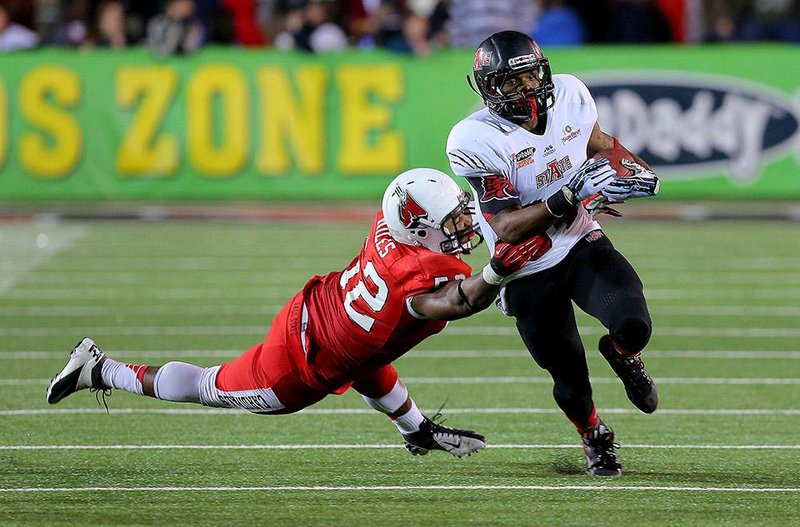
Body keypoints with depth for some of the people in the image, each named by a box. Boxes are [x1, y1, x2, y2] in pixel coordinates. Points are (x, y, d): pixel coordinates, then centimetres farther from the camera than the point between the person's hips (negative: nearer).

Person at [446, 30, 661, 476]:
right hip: (530, 274, -3)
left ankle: (620, 353, 16)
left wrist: (634, 169, -3)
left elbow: (597, 143, 17)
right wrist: (571, 197, -41)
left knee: (634, 325, -23)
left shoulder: (569, 95, -7)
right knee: (570, 381, 3)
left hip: (584, 245, 3)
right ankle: (595, 439, 38)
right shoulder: (476, 141, -23)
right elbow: (508, 229, -29)